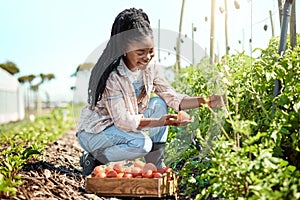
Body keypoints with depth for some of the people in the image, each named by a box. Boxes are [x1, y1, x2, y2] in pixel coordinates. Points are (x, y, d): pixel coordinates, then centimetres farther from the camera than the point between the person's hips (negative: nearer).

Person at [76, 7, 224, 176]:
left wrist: (203, 101, -22)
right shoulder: (112, 76, -29)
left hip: (123, 122, 7)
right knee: (141, 144, -30)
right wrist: (160, 122, -39)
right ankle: (93, 160, -7)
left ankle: (156, 165, -5)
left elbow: (171, 97, -7)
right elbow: (122, 120, -30)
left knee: (159, 104, -13)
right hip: (94, 131, -7)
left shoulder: (150, 66, -9)